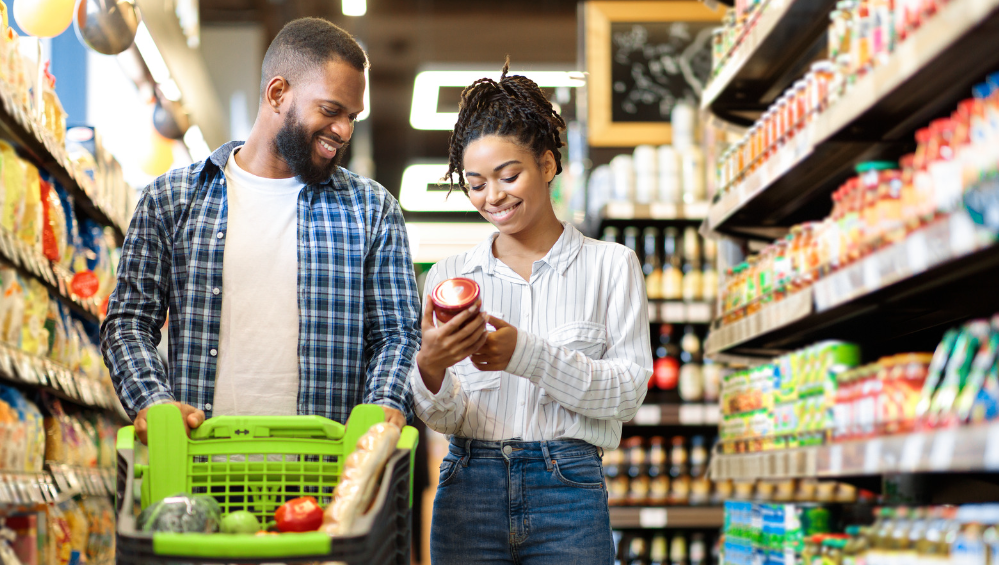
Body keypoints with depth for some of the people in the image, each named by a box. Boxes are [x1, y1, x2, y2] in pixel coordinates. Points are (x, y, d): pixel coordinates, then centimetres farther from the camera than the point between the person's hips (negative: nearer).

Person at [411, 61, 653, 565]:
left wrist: (527, 354, -18)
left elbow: (628, 390, -5)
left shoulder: (611, 266, 5)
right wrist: (430, 370, -18)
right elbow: (444, 418, 5)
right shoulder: (449, 276, 10)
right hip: (469, 490, 2)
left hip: (567, 490, -2)